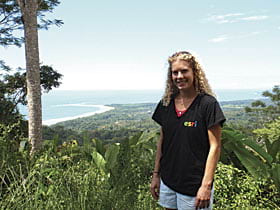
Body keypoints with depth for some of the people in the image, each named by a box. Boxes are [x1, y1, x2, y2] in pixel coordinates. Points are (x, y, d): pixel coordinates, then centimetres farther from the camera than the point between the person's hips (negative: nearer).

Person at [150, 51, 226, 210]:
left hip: (194, 185, -5)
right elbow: (162, 140, 9)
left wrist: (206, 185, -17)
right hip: (167, 181, 5)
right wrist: (156, 174, 9)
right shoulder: (166, 104, 3)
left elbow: (215, 146, -13)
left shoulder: (208, 104, -12)